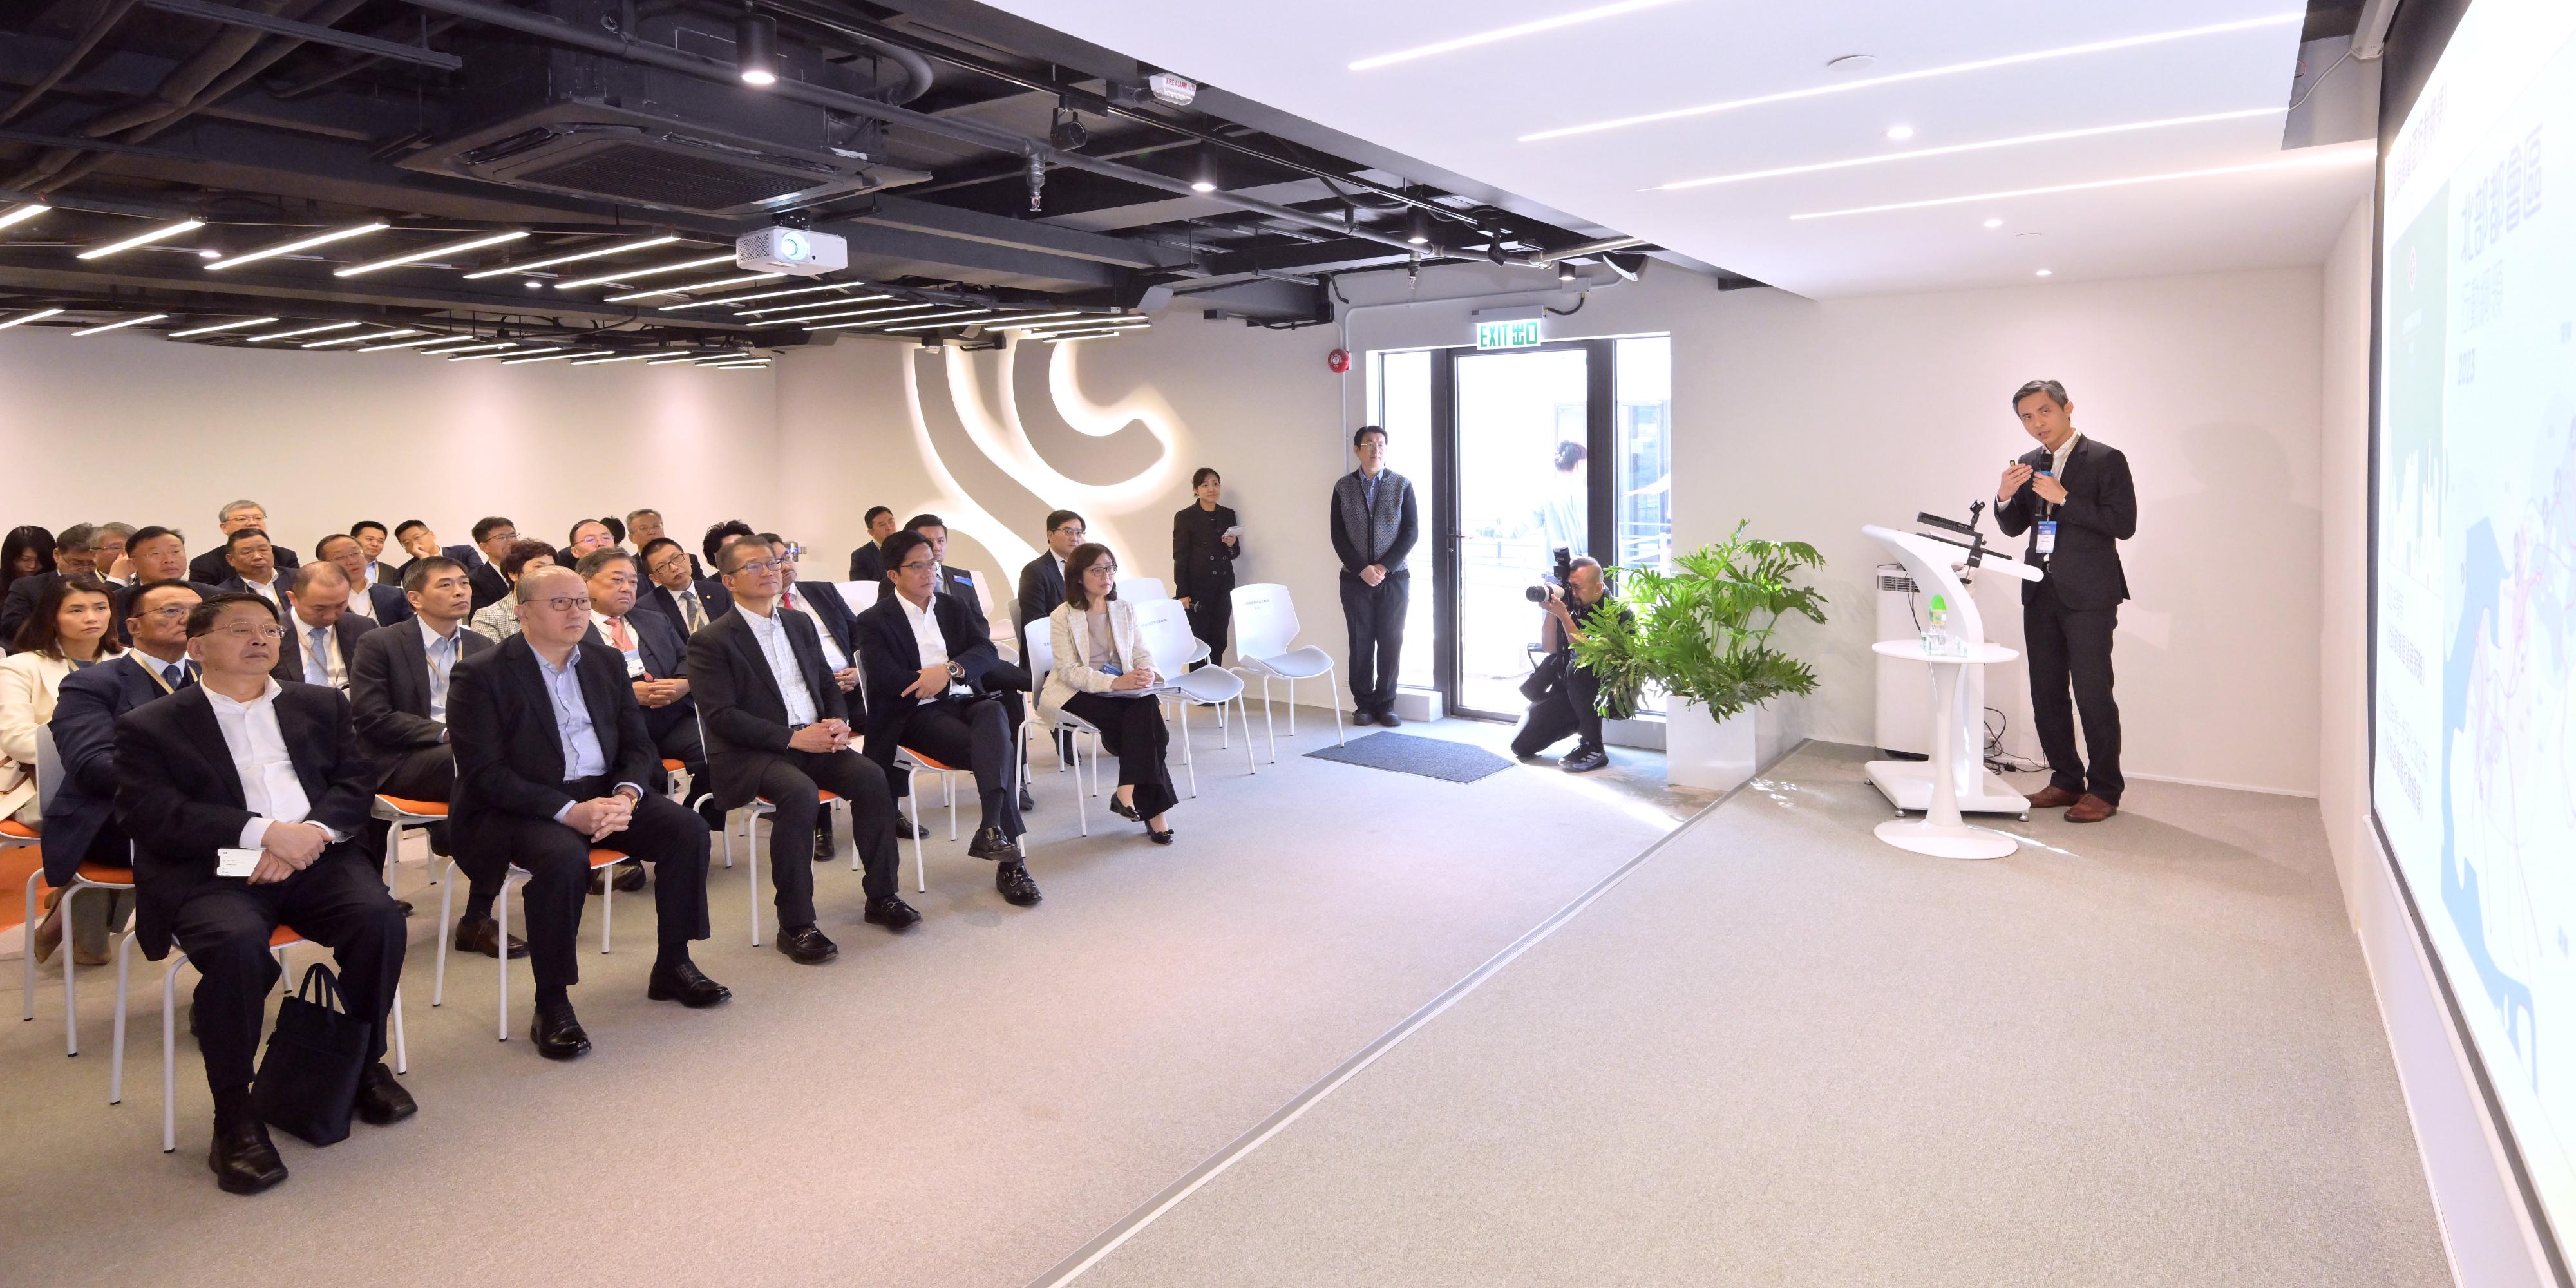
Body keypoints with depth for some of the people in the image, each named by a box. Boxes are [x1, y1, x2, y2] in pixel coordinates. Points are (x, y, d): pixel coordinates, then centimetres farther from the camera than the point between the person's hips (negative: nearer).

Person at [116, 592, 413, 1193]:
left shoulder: (322, 705, 20)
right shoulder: (150, 726, 9)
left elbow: (354, 783, 10)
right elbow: (149, 814, -5)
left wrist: (311, 833, -11)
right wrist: (264, 833, -17)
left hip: (313, 855, 3)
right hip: (207, 872, -3)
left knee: (379, 916, -26)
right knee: (237, 942, -34)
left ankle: (366, 1064, -3)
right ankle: (234, 1116, -17)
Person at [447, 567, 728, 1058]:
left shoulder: (606, 664, 10)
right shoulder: (480, 676, -8)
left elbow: (638, 745, 9)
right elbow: (485, 774, -15)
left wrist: (625, 796, -14)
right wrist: (568, 811, -26)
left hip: (603, 795, 6)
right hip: (516, 809, -5)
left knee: (687, 828, -16)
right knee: (563, 856, -36)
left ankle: (672, 966, 1)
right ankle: (551, 1006, -19)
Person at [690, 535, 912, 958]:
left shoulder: (800, 623, 18)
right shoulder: (711, 641, -3)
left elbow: (828, 685, 21)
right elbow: (721, 716, -12)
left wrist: (838, 722, -3)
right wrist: (793, 736, -20)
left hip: (813, 739, 6)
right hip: (748, 753, -6)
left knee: (871, 776, -20)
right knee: (800, 793, -34)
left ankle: (882, 896, -6)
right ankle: (795, 925, -24)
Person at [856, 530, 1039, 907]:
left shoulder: (951, 607, 19)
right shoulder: (875, 621, 2)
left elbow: (988, 653, 6)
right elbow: (890, 681, -14)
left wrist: (950, 670, -14)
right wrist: (946, 678, -8)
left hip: (963, 703, 4)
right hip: (917, 715, -4)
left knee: (994, 711, -35)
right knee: (1000, 750, -30)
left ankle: (992, 829, -45)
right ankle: (1010, 859, -30)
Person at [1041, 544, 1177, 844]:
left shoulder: (1125, 611, 13)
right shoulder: (1063, 616, -2)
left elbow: (1142, 655, 10)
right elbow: (1069, 671, -12)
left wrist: (1148, 673, -16)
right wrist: (1114, 682, -27)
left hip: (1124, 690, 4)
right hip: (1077, 694, -4)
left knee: (1147, 706, -31)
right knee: (1145, 721, -29)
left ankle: (1128, 793, -27)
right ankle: (1152, 810, -26)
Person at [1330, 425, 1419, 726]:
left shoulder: (1402, 485, 3)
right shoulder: (1344, 487, 4)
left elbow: (1411, 531, -2)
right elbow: (1338, 535, 0)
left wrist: (1384, 566, -10)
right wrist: (1362, 569, -10)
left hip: (1394, 577, 0)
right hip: (1355, 578, 0)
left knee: (1391, 643, 1)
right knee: (1361, 644, 3)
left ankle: (1386, 705, 10)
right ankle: (1364, 704, 12)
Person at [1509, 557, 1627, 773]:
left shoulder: (1616, 613, -17)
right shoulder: (1570, 602, -3)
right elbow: (1551, 648, -2)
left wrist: (1563, 615, -29)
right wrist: (1551, 611, -15)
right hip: (1568, 687, 5)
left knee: (1577, 669, -39)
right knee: (1521, 746, -4)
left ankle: (1593, 748, -22)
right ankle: (1580, 723, 22)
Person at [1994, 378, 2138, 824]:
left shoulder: (2106, 460, -4)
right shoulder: (2029, 464, 13)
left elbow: (2123, 524, -12)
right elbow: (2014, 528, 14)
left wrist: (2064, 499, -18)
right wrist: (2005, 497, -6)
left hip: (2088, 596, -6)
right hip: (2041, 594, 6)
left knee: (2093, 696, -5)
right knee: (2046, 695, 10)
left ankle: (2103, 791, 4)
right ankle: (2066, 781, 21)